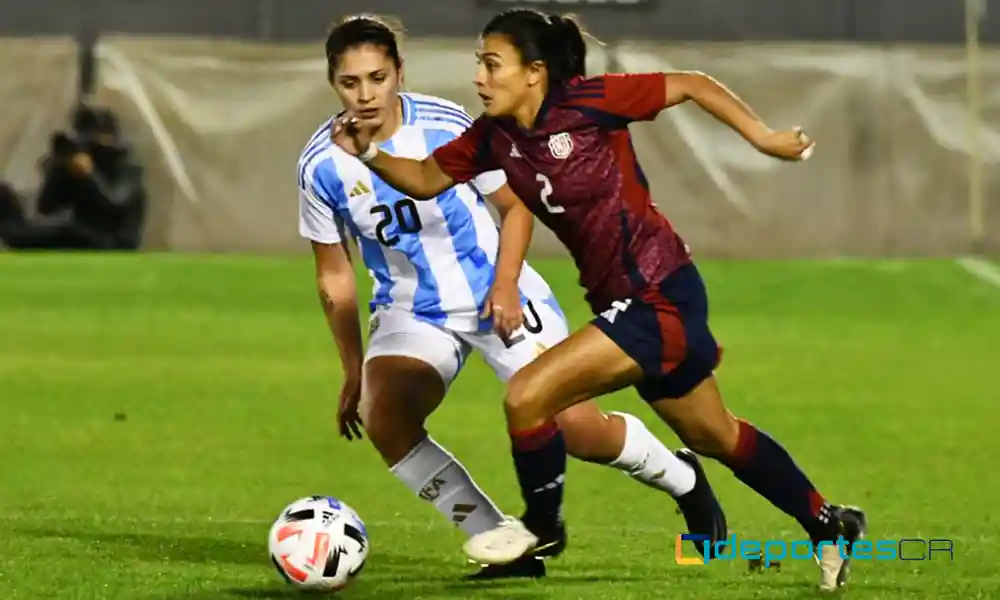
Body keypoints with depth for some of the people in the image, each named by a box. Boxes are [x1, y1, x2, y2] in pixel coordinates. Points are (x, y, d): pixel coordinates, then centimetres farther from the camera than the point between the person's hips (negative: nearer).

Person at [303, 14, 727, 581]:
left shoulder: (446, 126, -18)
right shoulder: (321, 166, -11)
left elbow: (516, 205, -4)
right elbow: (335, 272, 2)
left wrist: (505, 287, -18)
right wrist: (354, 369, 3)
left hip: (498, 298, -2)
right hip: (413, 314, 2)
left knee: (577, 426, -9)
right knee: (382, 418, -26)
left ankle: (681, 477, 26)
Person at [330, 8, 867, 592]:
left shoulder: (588, 102, -18)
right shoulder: (493, 138, 1)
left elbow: (692, 84, -11)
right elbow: (425, 178, 9)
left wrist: (763, 137, -12)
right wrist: (370, 154, -9)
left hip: (659, 297, -9)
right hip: (627, 302, 9)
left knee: (526, 396, -15)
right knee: (714, 437, 21)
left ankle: (542, 525, 11)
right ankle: (829, 525, 38)